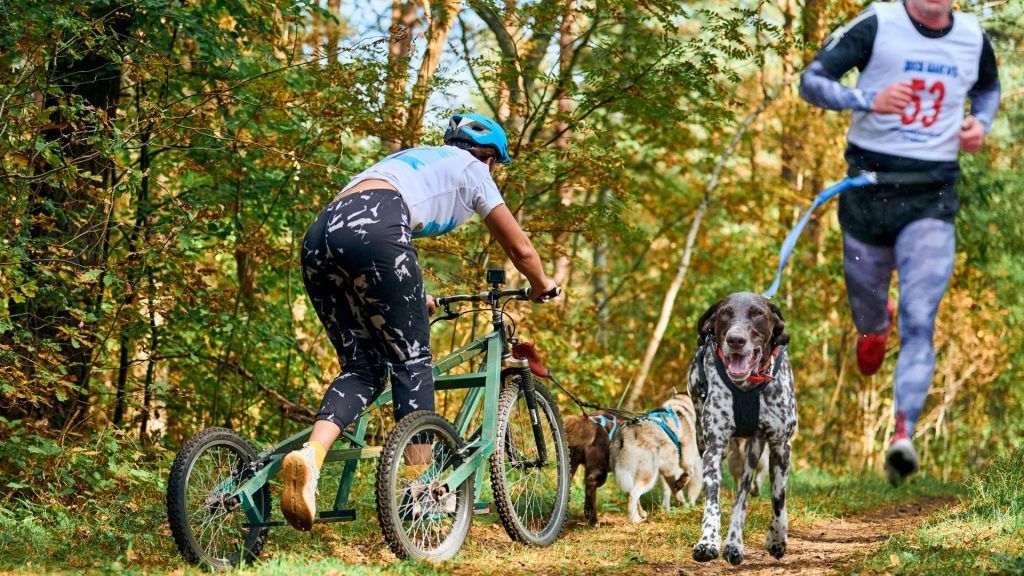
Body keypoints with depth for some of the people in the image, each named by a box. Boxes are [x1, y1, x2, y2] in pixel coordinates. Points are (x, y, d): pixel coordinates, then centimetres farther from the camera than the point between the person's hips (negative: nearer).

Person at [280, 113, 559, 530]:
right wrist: (541, 286, 50)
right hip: (371, 230, -6)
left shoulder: (412, 157, 41)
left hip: (318, 236, 7)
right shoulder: (470, 168, 24)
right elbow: (520, 248, 30)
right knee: (411, 362, 4)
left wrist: (414, 299, 66)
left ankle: (310, 453, -16)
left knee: (363, 368, 10)